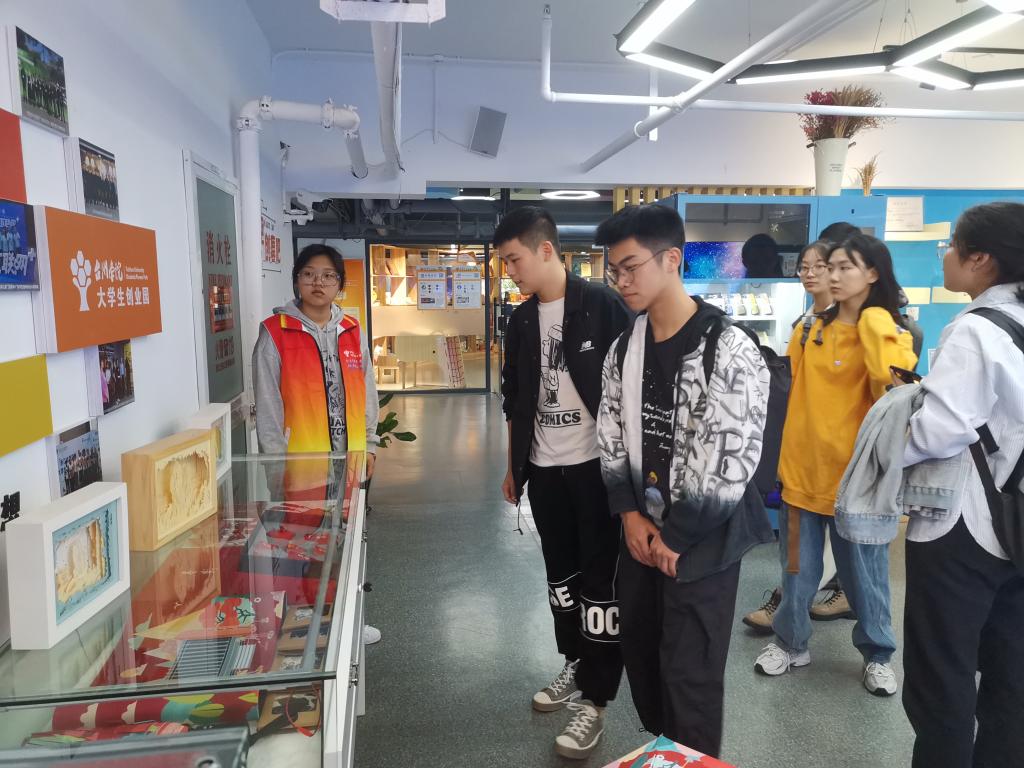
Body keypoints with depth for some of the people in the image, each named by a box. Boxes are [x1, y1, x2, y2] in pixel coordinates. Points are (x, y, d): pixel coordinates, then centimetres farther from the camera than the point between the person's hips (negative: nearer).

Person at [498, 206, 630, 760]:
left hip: (596, 465, -6)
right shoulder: (521, 320, 7)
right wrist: (513, 465, 16)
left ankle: (595, 699, 15)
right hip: (543, 468, 6)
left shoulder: (601, 305, -11)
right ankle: (576, 666, 36)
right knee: (561, 575, 17)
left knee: (600, 581, 3)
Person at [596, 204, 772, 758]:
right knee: (640, 656, 19)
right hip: (641, 531, 6)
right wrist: (630, 513, -4)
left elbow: (731, 461, -19)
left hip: (701, 541, -6)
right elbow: (611, 436, 7)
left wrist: (675, 537, -13)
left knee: (690, 675, 5)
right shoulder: (624, 348, 2)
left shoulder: (730, 351, -18)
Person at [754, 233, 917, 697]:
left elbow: (893, 386, -25)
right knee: (798, 569, 15)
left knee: (863, 572, 12)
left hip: (854, 473, -4)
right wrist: (787, 455, 5)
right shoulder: (811, 330, 7)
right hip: (803, 467, 4)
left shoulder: (890, 334, -6)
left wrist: (874, 326, -22)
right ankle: (791, 643, 33)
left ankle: (877, 655, 33)